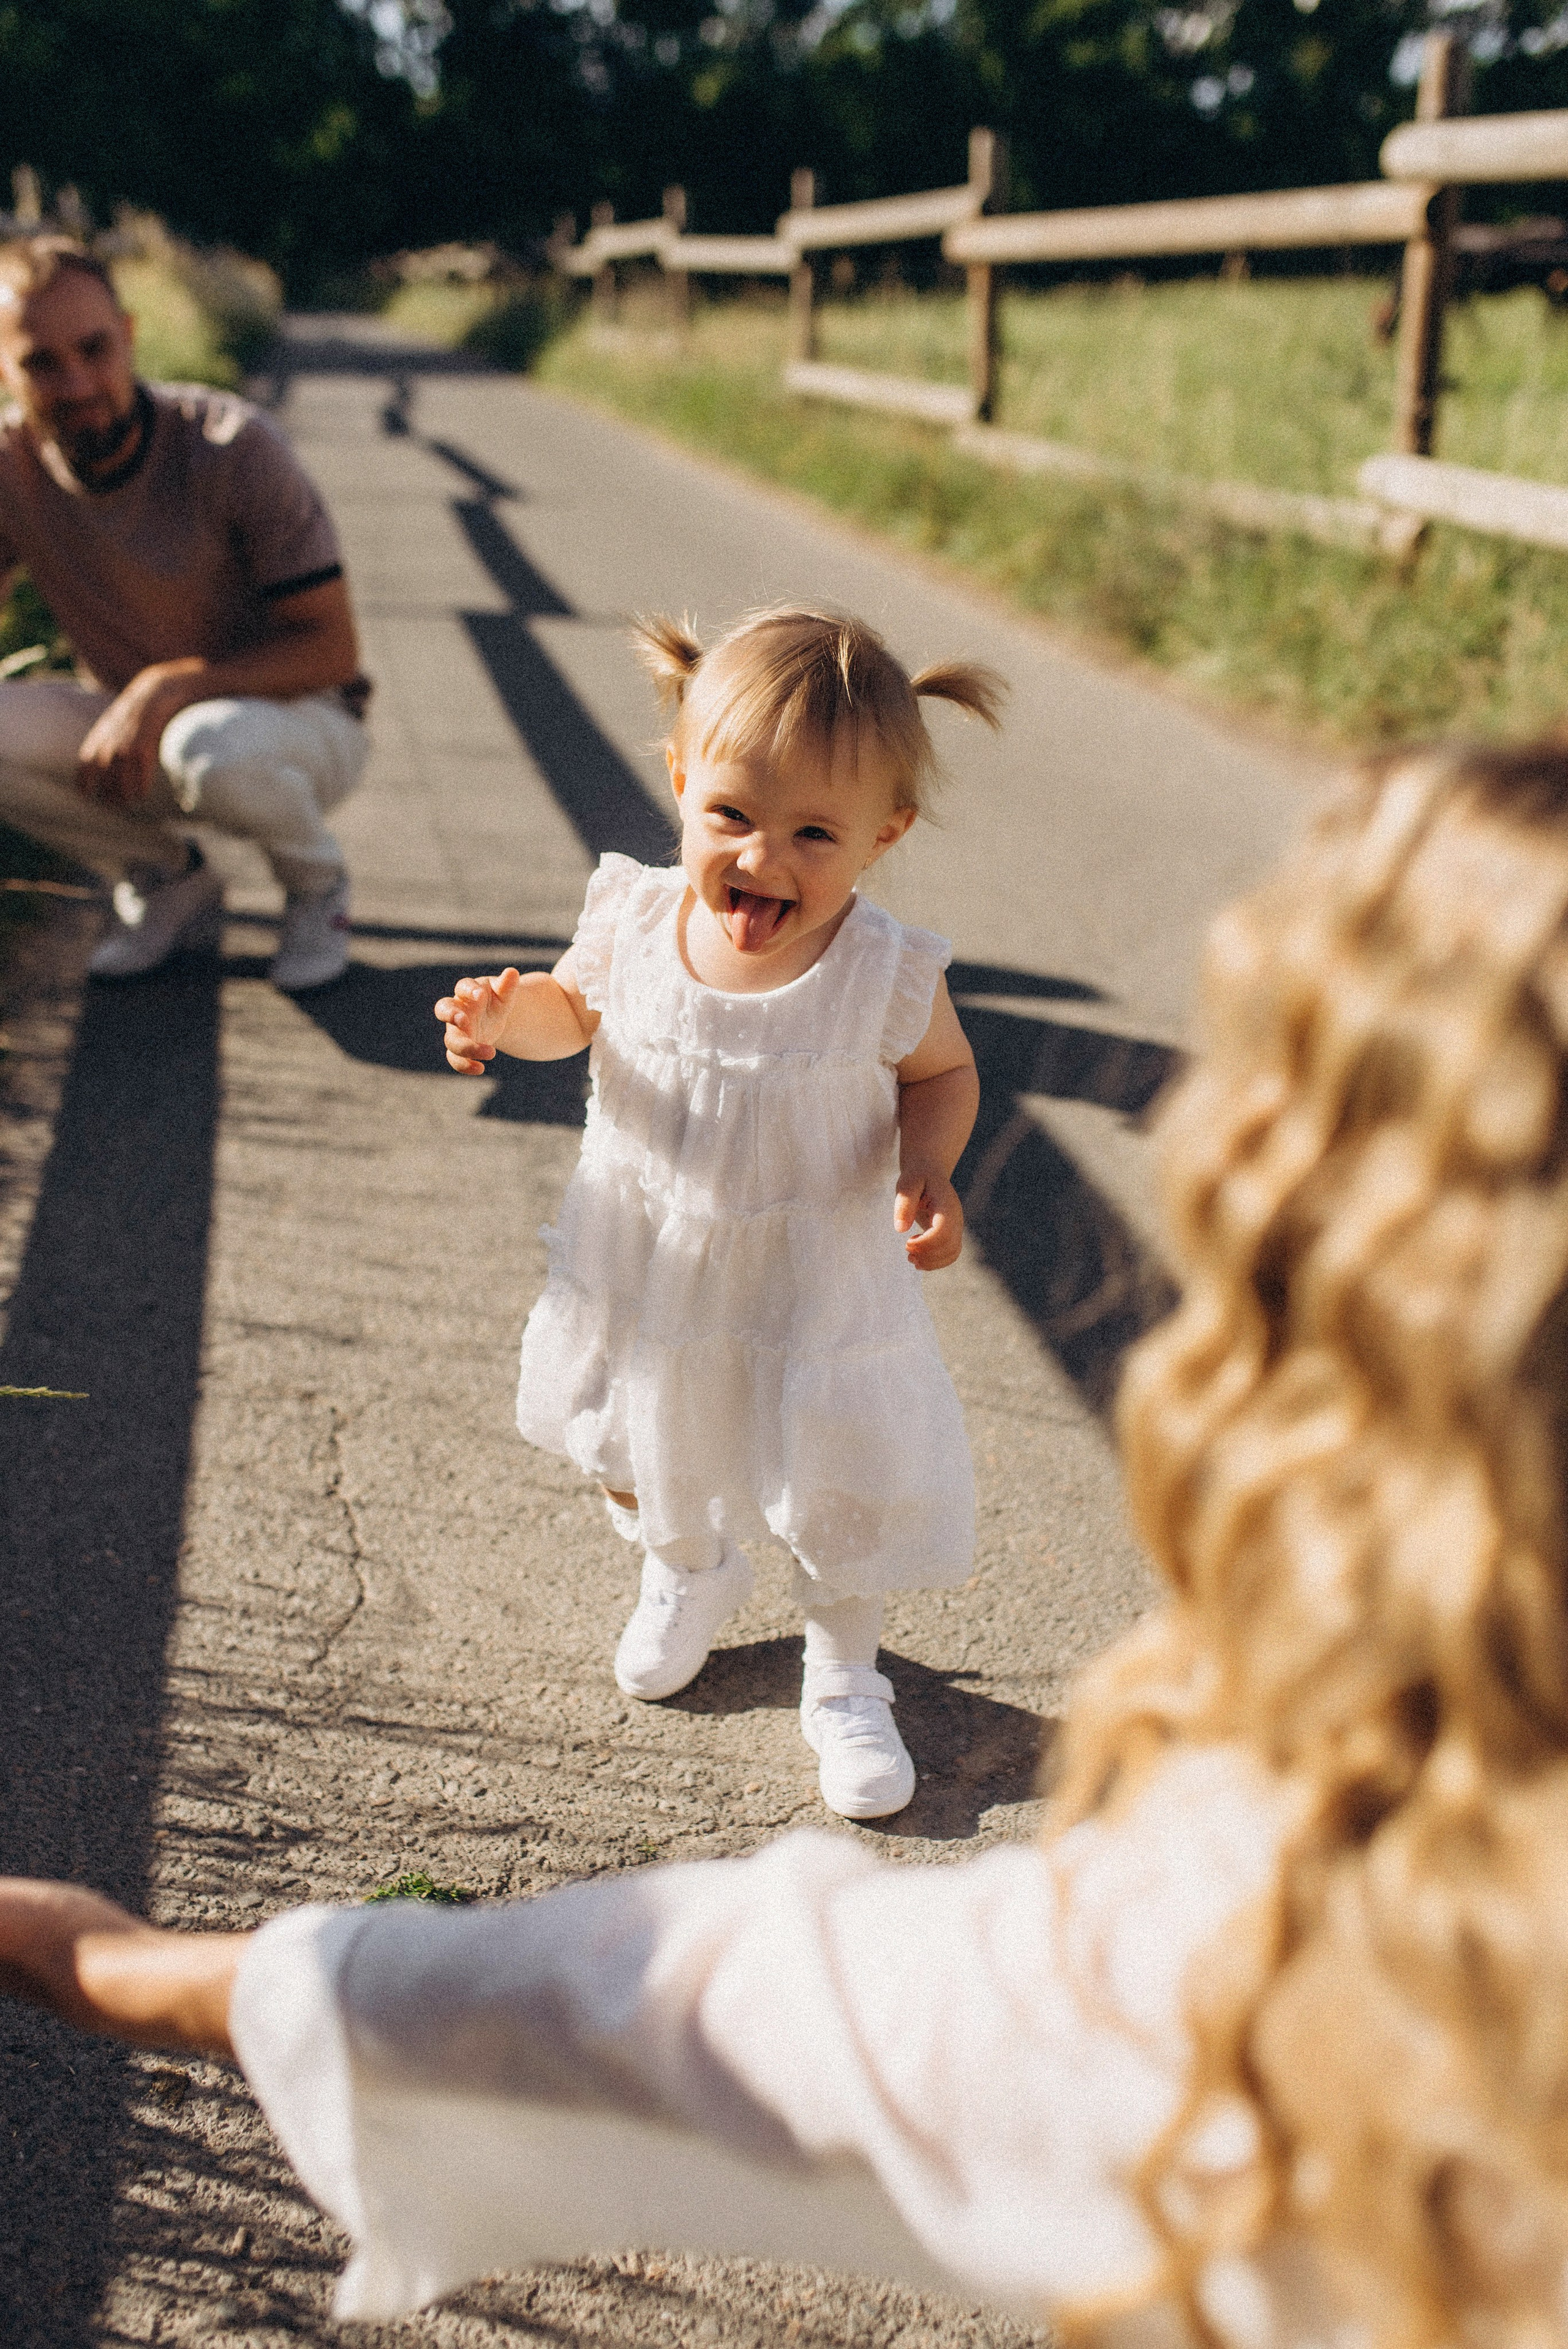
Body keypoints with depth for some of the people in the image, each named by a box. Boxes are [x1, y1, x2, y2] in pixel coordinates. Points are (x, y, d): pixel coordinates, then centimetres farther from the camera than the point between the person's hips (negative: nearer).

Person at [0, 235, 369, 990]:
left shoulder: (233, 447, -21)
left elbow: (332, 649, -20)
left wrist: (167, 687, -31)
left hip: (297, 722, -4)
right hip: (132, 726, 4)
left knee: (213, 748, -40)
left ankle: (315, 881, -4)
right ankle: (169, 884, 1)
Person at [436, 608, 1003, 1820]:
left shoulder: (886, 975, -25)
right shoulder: (635, 920, -19)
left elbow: (943, 1072, -6)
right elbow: (576, 1009, 1)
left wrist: (927, 1167, -25)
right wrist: (509, 1017, -21)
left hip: (813, 1295, -2)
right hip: (644, 1269, 3)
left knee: (842, 1502, 14)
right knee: (637, 1454, 27)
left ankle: (845, 1675, 45)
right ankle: (689, 1570, 61)